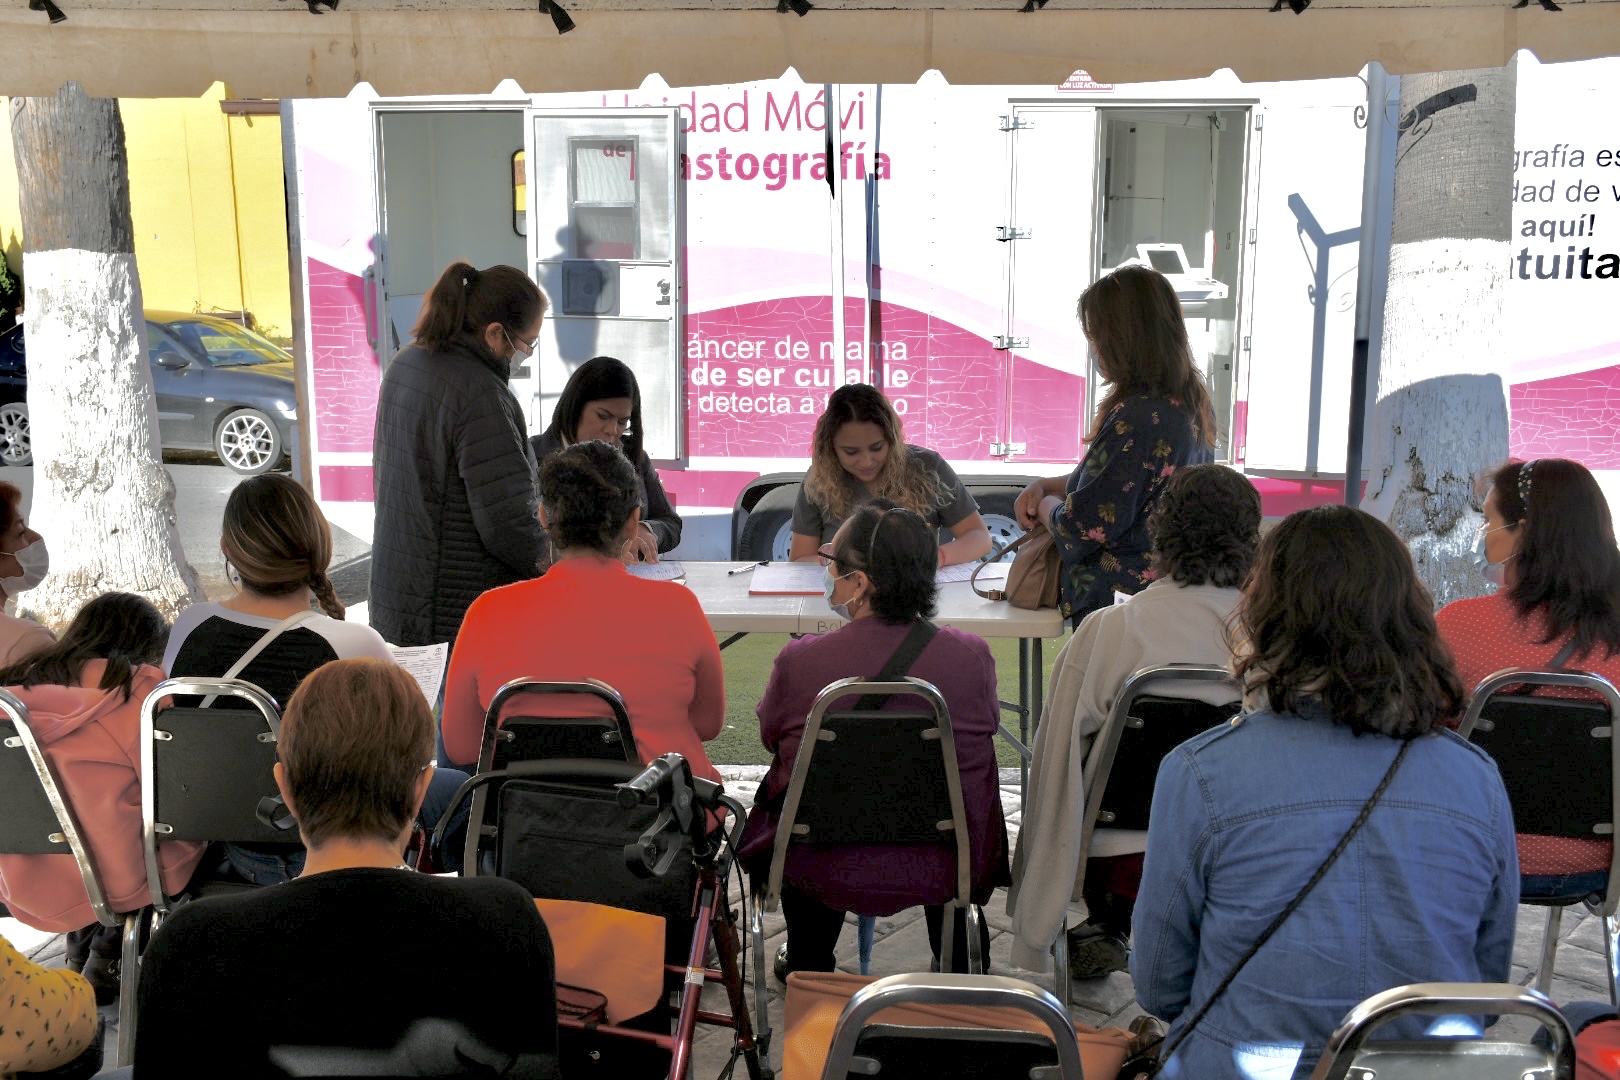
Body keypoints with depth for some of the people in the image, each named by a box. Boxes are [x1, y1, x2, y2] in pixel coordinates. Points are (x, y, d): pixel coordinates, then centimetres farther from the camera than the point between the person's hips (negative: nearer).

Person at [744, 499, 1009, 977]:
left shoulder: (798, 661, -21)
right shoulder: (972, 656, -17)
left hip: (828, 873, -1)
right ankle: (956, 965, 50)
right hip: (945, 871, 1)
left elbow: (770, 736, -1)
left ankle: (807, 966, 50)